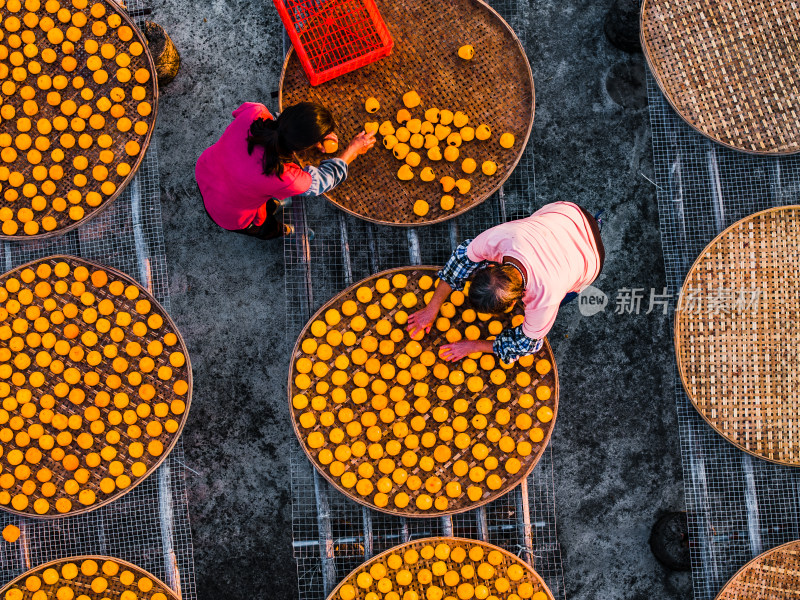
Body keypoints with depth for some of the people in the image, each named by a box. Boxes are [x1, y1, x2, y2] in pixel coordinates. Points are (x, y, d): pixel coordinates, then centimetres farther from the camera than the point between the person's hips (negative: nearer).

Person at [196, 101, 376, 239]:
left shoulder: (252, 113, -33)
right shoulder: (285, 180, -42)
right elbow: (321, 181, -18)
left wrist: (310, 135, -7)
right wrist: (353, 149, -5)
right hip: (230, 215, -4)